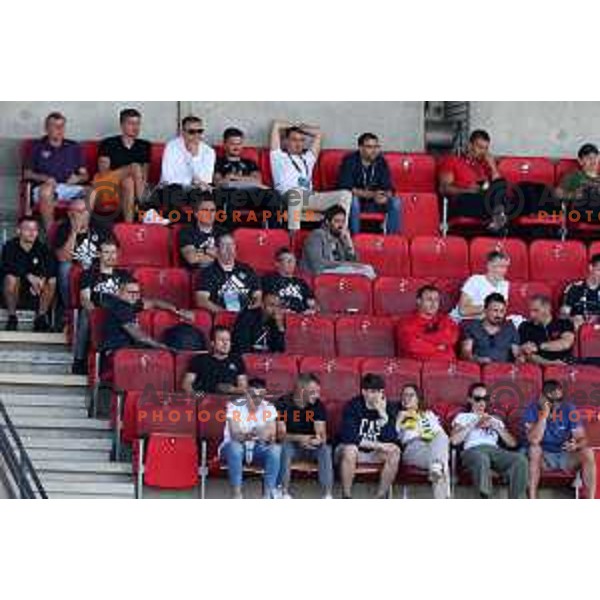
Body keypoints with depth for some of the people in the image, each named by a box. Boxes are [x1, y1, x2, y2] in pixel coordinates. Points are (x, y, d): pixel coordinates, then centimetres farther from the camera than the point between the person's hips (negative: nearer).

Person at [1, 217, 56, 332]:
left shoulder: (41, 248, 0)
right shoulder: (10, 247, -9)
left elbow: (52, 266, -14)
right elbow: (8, 266, -26)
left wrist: (42, 279, -34)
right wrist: (29, 276, -39)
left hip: (33, 291, 3)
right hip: (13, 292, -3)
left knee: (52, 281, -21)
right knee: (11, 278, -33)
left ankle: (41, 317, -12)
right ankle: (12, 317, -20)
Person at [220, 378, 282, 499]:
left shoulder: (269, 408, -4)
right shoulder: (235, 406, -15)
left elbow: (272, 434, -14)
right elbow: (235, 435, -25)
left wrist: (269, 436, -38)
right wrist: (249, 435, -45)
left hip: (257, 448, 3)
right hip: (234, 446, -3)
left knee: (275, 449, -27)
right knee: (235, 447, -38)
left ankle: (268, 495, -25)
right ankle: (237, 496, -34)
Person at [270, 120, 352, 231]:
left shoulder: (307, 158, 33)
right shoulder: (279, 157, 17)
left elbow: (318, 134, 41)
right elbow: (276, 125, 15)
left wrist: (300, 128, 37)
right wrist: (292, 127, 32)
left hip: (310, 198, 5)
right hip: (288, 197, -5)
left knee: (345, 194, -12)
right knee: (296, 191, -43)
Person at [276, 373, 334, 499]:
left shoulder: (318, 405, -5)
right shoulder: (283, 404, -11)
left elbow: (322, 434, -12)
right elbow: (280, 434, -17)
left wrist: (319, 439, -36)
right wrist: (299, 438, -34)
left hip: (311, 447, 2)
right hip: (291, 446, -2)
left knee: (325, 449, -28)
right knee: (285, 446, -35)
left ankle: (327, 495, -29)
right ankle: (284, 492, -27)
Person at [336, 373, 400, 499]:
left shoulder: (388, 408, -5)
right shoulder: (353, 406, -15)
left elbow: (391, 439, -14)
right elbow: (348, 437, -25)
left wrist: (383, 414, -26)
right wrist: (376, 445, -25)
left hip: (374, 454, 4)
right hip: (353, 450, -4)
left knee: (394, 451, -23)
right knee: (350, 449, -36)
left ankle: (381, 497, -16)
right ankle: (346, 497, -26)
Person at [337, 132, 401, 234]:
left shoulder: (381, 162, -3)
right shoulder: (350, 161, -15)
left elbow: (388, 188, -2)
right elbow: (345, 188, -23)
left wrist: (386, 196, -29)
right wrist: (372, 194, -31)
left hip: (373, 203, 4)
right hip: (353, 200, -4)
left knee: (395, 202, -17)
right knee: (353, 200, -36)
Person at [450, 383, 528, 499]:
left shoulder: (495, 420, 33)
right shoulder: (463, 417, 22)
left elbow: (512, 443, 19)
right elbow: (454, 440, 2)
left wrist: (496, 427, 6)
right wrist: (475, 424, 0)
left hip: (495, 451, 4)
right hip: (473, 450, -4)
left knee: (520, 459, -31)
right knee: (482, 459, -43)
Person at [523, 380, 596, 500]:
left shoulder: (570, 409, -5)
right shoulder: (532, 410, -13)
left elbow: (582, 439, -6)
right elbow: (534, 440, -27)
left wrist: (576, 445, -30)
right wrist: (544, 415, -30)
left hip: (565, 457, 2)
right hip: (543, 458, -2)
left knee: (587, 453, -26)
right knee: (535, 449, -35)